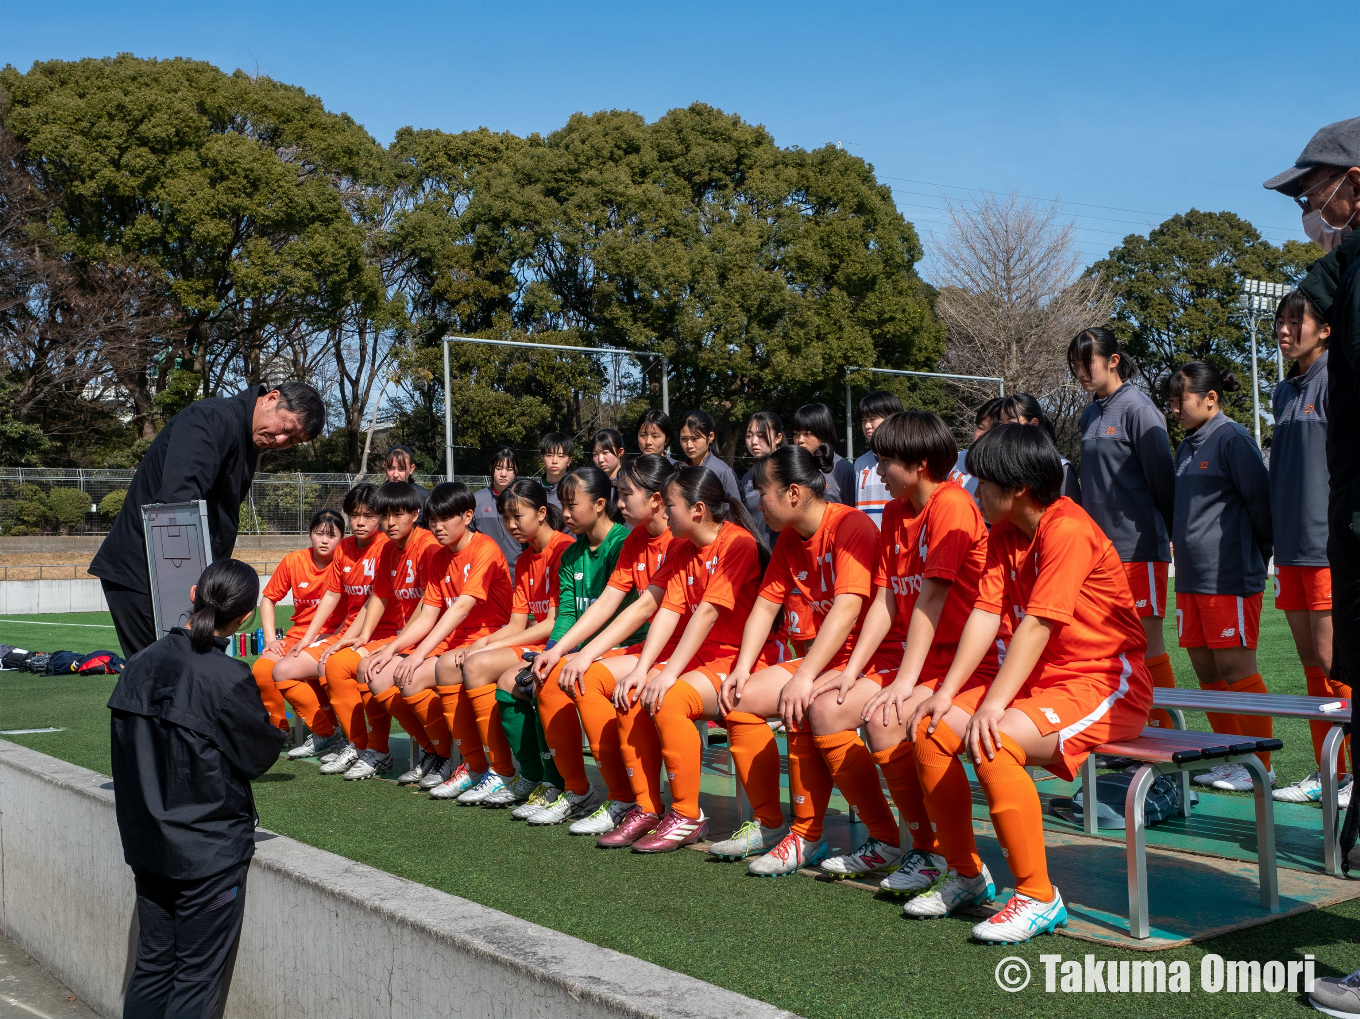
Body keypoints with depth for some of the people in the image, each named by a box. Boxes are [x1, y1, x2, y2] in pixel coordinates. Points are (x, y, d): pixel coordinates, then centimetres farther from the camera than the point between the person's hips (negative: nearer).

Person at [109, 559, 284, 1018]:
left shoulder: (141, 663, -1)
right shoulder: (229, 679, -21)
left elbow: (126, 750, 8)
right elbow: (260, 756, -9)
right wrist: (281, 725, 10)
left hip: (146, 843, 6)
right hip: (211, 851, -6)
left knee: (152, 967, 17)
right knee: (197, 979, 5)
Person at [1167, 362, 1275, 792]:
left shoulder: (1232, 439, -10)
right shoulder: (1187, 446, 16)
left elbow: (1260, 498, -9)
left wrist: (1257, 552, 0)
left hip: (1230, 576, -9)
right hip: (1191, 575, 9)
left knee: (1236, 668, -5)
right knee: (1206, 668, 10)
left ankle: (1260, 765, 5)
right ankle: (1232, 760, 20)